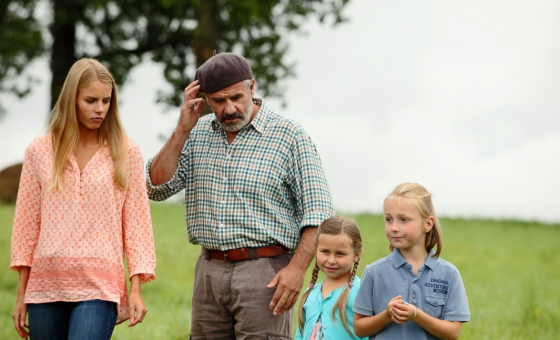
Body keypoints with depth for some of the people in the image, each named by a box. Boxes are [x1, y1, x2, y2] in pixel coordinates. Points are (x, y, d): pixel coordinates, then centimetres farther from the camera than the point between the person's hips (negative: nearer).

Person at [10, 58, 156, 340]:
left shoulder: (126, 153, 4)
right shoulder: (39, 151, 7)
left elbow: (137, 222, 4)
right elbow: (27, 222, 10)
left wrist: (136, 288, -3)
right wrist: (21, 295, 10)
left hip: (99, 288, -2)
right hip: (46, 284, 3)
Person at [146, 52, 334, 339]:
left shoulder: (290, 136, -4)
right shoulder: (198, 133, 11)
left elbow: (317, 212, -7)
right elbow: (157, 188, 6)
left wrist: (297, 268, -18)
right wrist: (183, 129, -2)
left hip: (264, 272, -5)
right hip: (209, 270, 5)